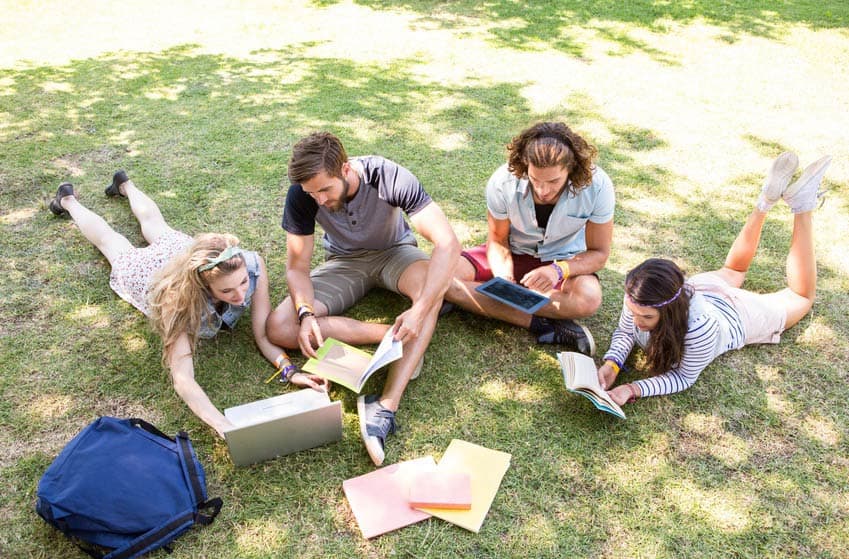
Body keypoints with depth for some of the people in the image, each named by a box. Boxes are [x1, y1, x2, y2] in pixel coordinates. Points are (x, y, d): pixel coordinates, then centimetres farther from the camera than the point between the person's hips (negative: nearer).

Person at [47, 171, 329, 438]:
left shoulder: (252, 265, -45)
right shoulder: (180, 299, -51)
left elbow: (264, 335, -37)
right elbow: (182, 379, -56)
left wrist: (291, 371, -55)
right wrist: (225, 427, -70)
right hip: (144, 269, -3)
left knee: (155, 224, 36)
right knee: (108, 239, 30)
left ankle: (125, 185, 65)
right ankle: (69, 201, 59)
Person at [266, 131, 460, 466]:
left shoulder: (390, 178, -30)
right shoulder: (301, 195, -22)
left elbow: (448, 243, -34)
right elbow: (297, 266, -12)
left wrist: (419, 310, -46)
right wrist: (305, 314, -32)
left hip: (393, 252, -2)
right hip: (344, 261, 2)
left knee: (433, 285, -39)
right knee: (279, 328, -22)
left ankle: (386, 406, -44)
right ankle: (392, 335, -21)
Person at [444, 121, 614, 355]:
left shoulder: (597, 186, -25)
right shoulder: (503, 182, -24)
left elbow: (599, 254, -13)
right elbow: (498, 240, -8)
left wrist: (559, 270, -33)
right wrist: (504, 278, -29)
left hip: (563, 261, -1)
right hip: (514, 253, 1)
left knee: (589, 298, -36)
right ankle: (541, 325, -25)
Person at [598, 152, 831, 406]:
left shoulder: (699, 329, -51)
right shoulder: (638, 298, -39)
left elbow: (684, 377, -35)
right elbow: (624, 332, -19)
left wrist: (634, 389, -49)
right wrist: (611, 363, -40)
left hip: (741, 313, -3)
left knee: (801, 296, 28)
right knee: (731, 270, 37)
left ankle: (802, 207, 28)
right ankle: (767, 198, 39)